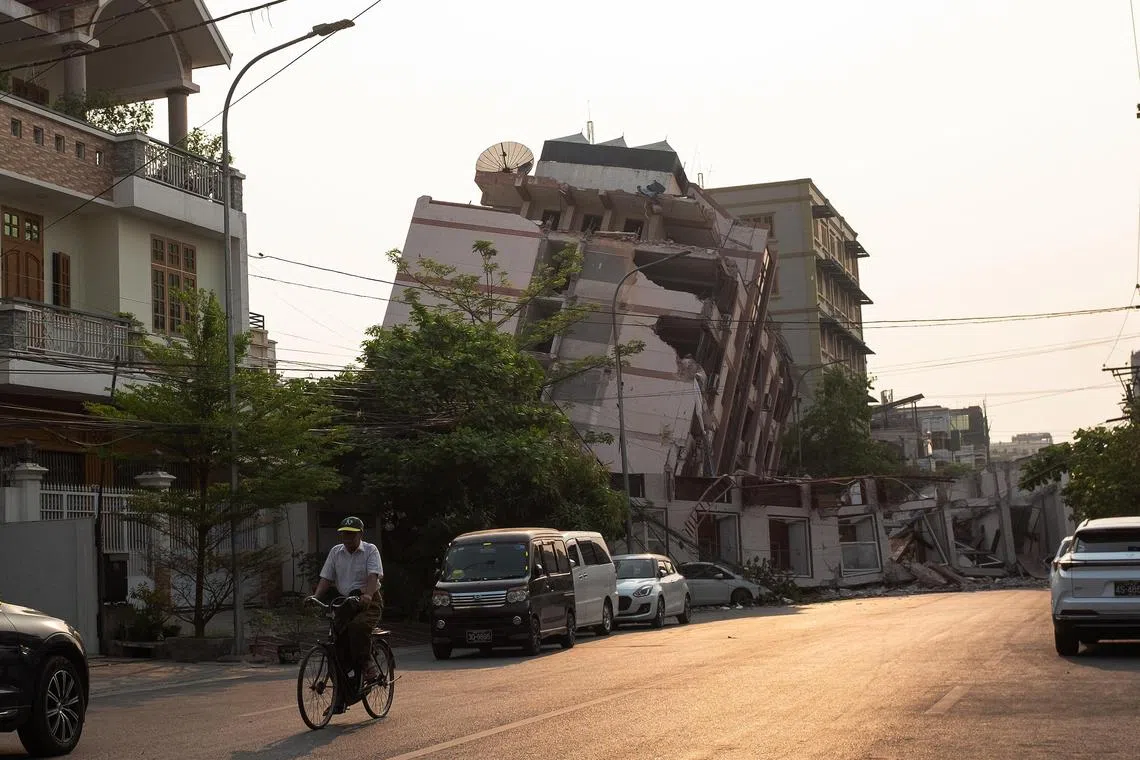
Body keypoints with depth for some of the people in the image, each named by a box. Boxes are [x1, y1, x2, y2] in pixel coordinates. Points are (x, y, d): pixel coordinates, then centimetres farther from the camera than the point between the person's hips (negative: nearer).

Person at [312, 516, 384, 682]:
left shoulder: (370, 550, -1)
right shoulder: (335, 552, 12)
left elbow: (373, 575, -16)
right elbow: (326, 578, 7)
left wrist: (367, 595, -35)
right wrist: (316, 597, -12)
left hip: (369, 603, -5)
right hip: (344, 604, 5)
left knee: (358, 626, -33)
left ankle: (367, 665, -22)